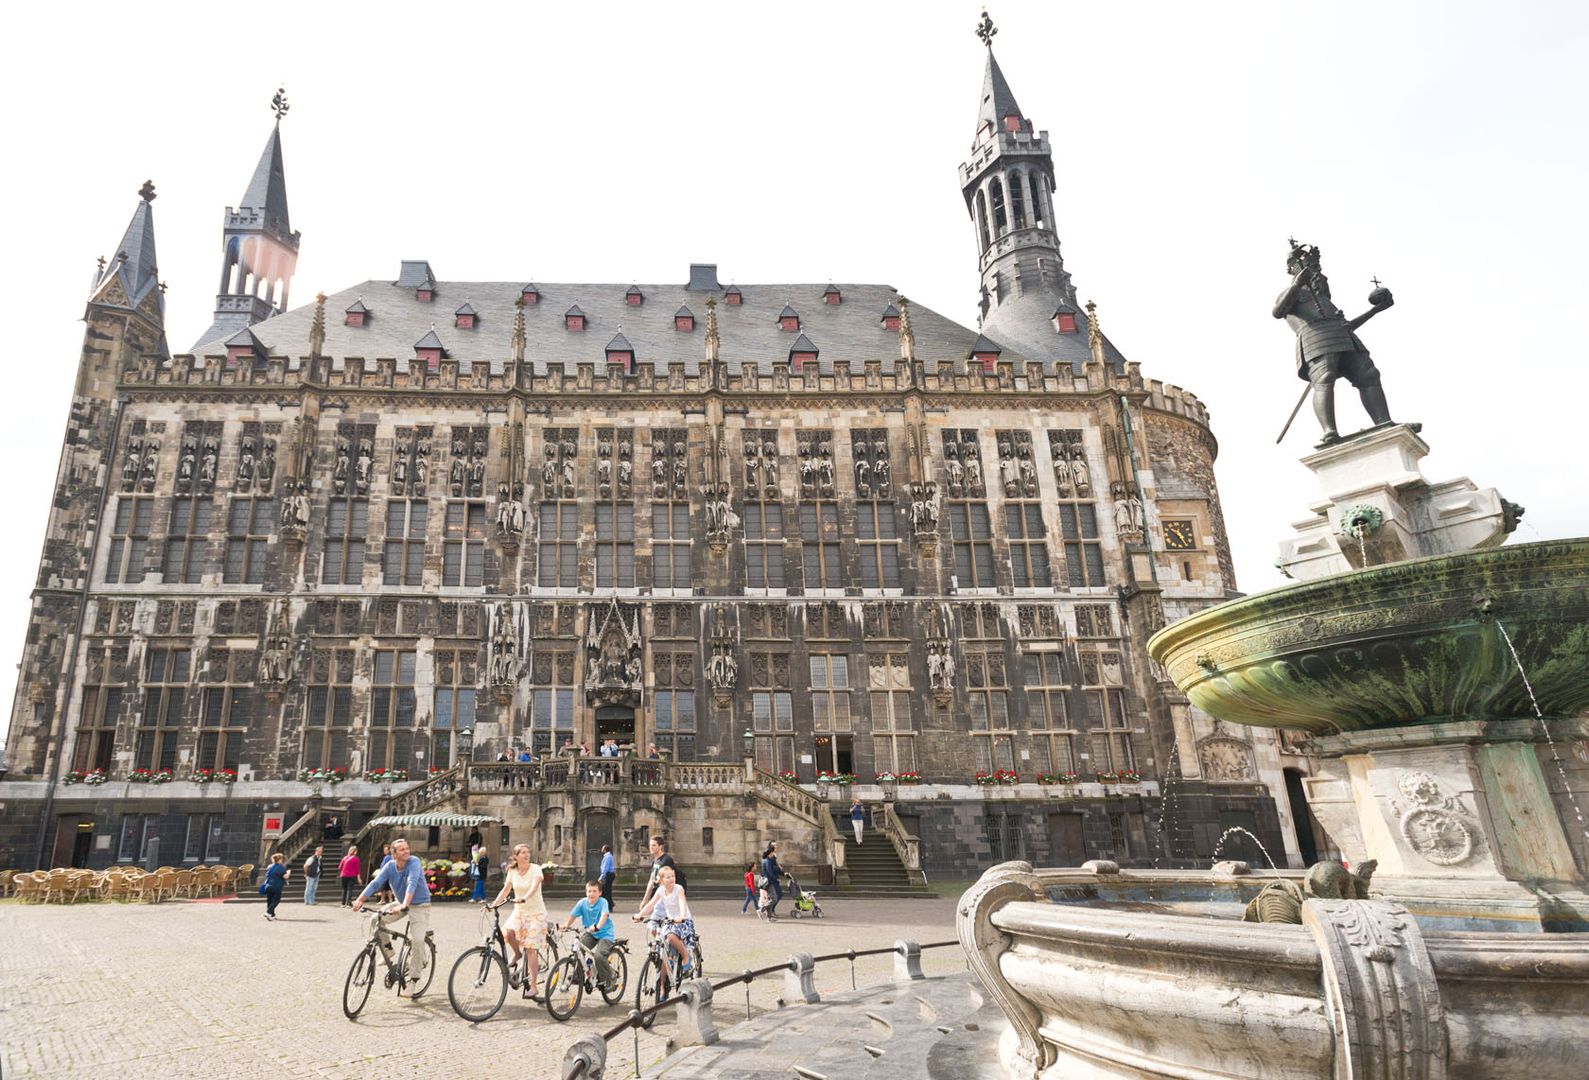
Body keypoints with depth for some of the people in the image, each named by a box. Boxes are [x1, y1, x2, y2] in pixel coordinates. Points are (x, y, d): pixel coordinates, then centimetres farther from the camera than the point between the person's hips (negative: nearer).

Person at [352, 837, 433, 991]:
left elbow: (412, 883, -35)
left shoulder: (414, 862, -21)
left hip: (419, 905, -5)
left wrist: (405, 904, -48)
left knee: (417, 940, -19)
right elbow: (375, 883, -16)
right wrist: (360, 900, -29)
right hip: (400, 903, 5)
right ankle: (388, 951, 9)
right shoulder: (390, 866, -7)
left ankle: (414, 977, -1)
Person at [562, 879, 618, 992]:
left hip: (605, 934, -5)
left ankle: (607, 979, -1)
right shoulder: (583, 903, -2)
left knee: (598, 955, -25)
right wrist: (566, 925, -23)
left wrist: (597, 926, -47)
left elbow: (604, 915, -30)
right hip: (590, 935, 5)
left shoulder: (603, 902, -14)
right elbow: (573, 915, -3)